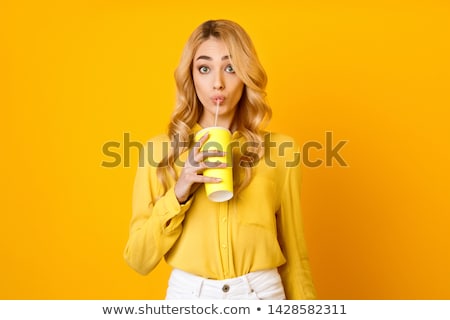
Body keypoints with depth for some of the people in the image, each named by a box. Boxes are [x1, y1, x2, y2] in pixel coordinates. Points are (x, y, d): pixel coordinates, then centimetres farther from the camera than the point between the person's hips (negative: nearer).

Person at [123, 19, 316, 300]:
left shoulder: (281, 151, -5)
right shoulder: (159, 149, -5)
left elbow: (294, 257, 2)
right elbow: (139, 259, -6)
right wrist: (178, 193, -18)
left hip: (262, 293, 0)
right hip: (188, 294, 1)